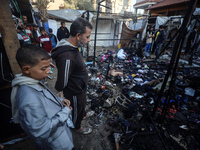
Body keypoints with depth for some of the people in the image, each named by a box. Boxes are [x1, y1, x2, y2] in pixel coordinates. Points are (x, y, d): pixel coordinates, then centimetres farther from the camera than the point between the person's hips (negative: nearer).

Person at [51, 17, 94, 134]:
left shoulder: (72, 47, -5)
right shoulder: (67, 57, -38)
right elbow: (62, 82, -28)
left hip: (81, 88, 9)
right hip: (75, 93, -8)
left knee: (83, 103, 34)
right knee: (76, 110, 21)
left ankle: (84, 115, 65)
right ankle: (78, 127, 51)